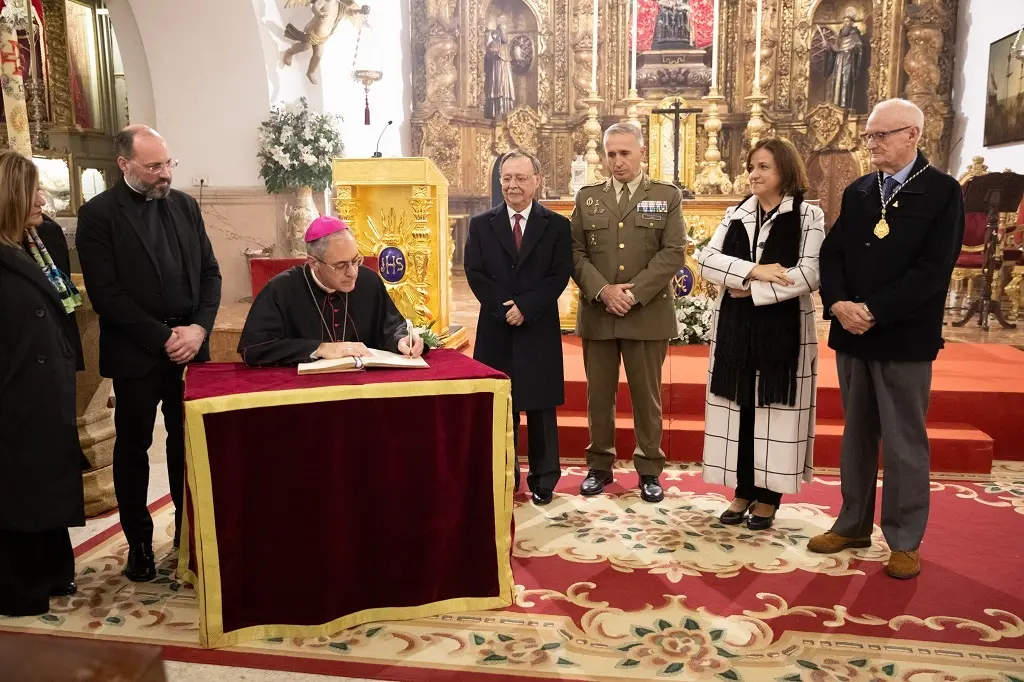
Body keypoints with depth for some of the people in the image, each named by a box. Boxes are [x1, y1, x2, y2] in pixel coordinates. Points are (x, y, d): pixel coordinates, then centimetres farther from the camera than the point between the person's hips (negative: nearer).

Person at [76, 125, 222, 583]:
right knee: (133, 447, 8)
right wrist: (163, 338, -15)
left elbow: (209, 272, 7)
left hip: (190, 344, 4)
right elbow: (105, 294, -12)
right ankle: (139, 541, 23)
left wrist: (199, 328, -8)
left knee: (188, 442, 9)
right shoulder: (98, 214, -6)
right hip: (136, 352, -3)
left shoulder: (184, 205, 8)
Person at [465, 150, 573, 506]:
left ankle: (543, 480, 18)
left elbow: (560, 275, -5)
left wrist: (525, 307, -16)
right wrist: (505, 307, -13)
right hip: (495, 330, 2)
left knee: (541, 408, 6)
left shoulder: (557, 225, 3)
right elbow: (474, 273, -1)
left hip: (539, 330, -1)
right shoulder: (481, 224, 7)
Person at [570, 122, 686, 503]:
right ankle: (599, 465, 22)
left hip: (648, 313, -2)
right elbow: (575, 252, 3)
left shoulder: (667, 196, 4)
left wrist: (634, 292, -14)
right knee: (598, 396, 9)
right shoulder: (587, 197, 10)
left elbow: (673, 253, -5)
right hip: (597, 313, 2)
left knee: (647, 396, 6)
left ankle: (649, 470, 19)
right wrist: (602, 290, -13)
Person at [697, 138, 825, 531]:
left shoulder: (808, 216, -2)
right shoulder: (735, 214, 10)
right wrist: (753, 270, -16)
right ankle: (743, 491, 19)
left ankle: (768, 497, 15)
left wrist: (753, 289, -14)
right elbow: (706, 260, -3)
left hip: (784, 329, -4)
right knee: (740, 407, 7)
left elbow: (809, 275, -14)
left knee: (775, 410, 3)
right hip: (734, 326, 4)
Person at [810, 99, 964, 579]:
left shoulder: (943, 192, -5)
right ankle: (853, 524, 26)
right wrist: (838, 303, -14)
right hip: (852, 333, 5)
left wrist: (873, 311, -20)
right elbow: (831, 253, 4)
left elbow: (934, 270, -15)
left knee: (904, 441, 4)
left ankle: (905, 540, 17)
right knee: (857, 434, 13)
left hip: (904, 337, -5)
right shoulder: (857, 192, 10)